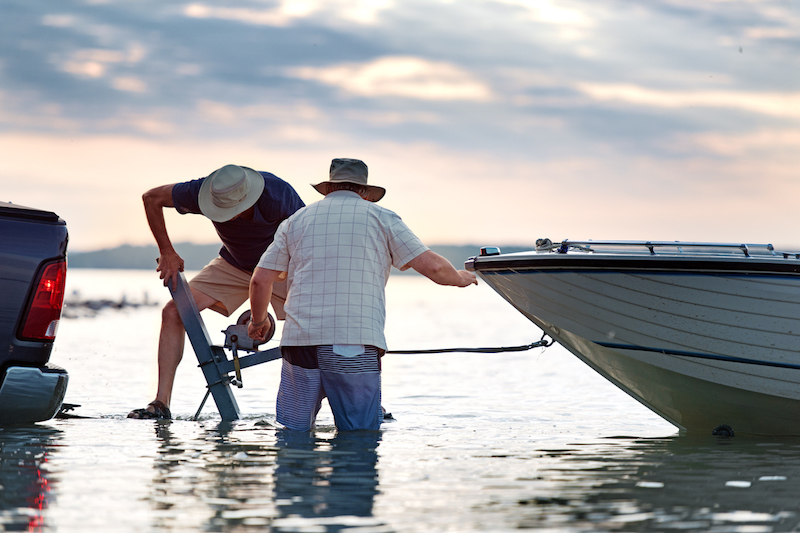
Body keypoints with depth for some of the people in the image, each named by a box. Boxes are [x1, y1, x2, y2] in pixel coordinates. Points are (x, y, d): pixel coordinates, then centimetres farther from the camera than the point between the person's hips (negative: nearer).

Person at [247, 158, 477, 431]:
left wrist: (258, 320, 32)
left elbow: (261, 280, 14)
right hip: (356, 347, -2)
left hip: (300, 340, 2)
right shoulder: (381, 218, 10)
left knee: (293, 430, 9)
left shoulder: (296, 220, 17)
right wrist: (459, 278, 26)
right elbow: (432, 266, 5)